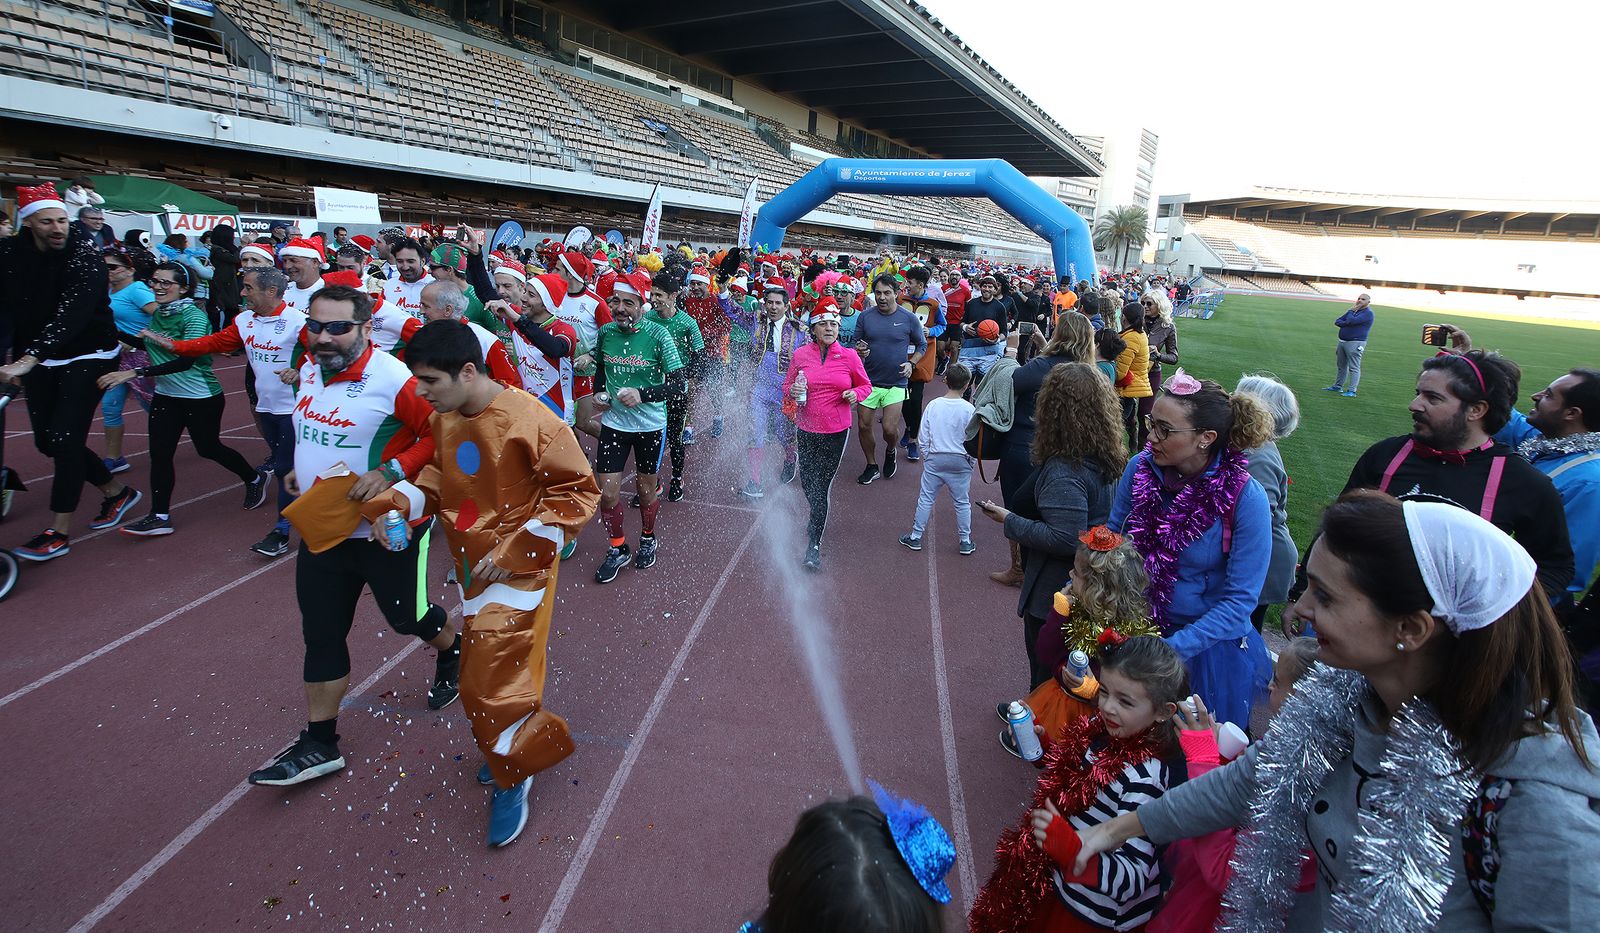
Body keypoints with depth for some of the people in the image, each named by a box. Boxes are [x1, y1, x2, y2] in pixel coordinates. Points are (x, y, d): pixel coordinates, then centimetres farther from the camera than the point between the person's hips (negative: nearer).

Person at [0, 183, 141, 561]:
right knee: (47, 441, 8)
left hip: (87, 356, -5)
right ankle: (117, 493, 28)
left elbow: (71, 313, -28)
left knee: (65, 438, -10)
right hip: (39, 359, 6)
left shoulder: (84, 255, -17)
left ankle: (59, 532, -1)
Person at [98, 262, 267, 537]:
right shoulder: (158, 313, 4)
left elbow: (186, 360, -30)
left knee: (209, 449, 9)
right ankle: (159, 517, 6)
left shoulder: (194, 316, -18)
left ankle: (254, 479, 34)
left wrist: (135, 373, -33)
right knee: (159, 453, 0)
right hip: (166, 395, 7)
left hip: (202, 397, -7)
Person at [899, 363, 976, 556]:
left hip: (935, 459, 1)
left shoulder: (933, 405, -7)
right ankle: (965, 542, 20)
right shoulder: (969, 409, -13)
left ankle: (915, 536, 18)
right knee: (962, 502, 11)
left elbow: (924, 438, -3)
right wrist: (971, 461, 8)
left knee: (926, 498, 11)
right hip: (960, 461, -1)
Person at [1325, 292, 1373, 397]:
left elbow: (1351, 321, -22)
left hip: (1355, 343, -9)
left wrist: (1351, 311, -4)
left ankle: (1351, 391, -13)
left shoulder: (1368, 313, -8)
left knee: (1354, 368, -10)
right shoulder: (1353, 311, 19)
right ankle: (1337, 386, 27)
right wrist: (1347, 323, -7)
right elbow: (1337, 321, 13)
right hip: (1342, 341, 9)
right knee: (1341, 366, 17)